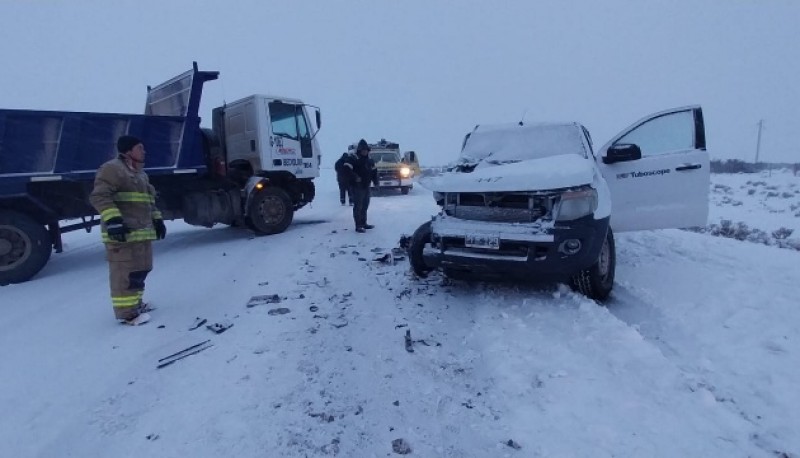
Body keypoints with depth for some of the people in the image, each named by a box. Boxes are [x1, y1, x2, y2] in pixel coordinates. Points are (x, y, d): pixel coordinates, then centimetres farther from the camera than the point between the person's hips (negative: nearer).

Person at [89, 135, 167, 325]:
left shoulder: (140, 173, 23)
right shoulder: (112, 169, -8)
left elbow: (148, 200, 30)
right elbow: (99, 196, -16)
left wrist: (157, 220, 22)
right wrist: (112, 220, -25)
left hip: (142, 231, 10)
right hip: (122, 232, -10)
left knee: (140, 269, 15)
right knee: (126, 272, -9)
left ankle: (134, 303, 28)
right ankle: (127, 312, -4)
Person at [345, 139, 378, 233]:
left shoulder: (369, 160, 13)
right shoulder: (353, 159, -11)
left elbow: (374, 171, 20)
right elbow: (347, 169, -20)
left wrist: (375, 181, 9)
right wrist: (355, 177, -27)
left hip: (366, 186, 8)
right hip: (357, 187, -8)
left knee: (365, 206, 16)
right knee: (358, 206, -7)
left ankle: (364, 223, 28)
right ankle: (358, 226, -4)